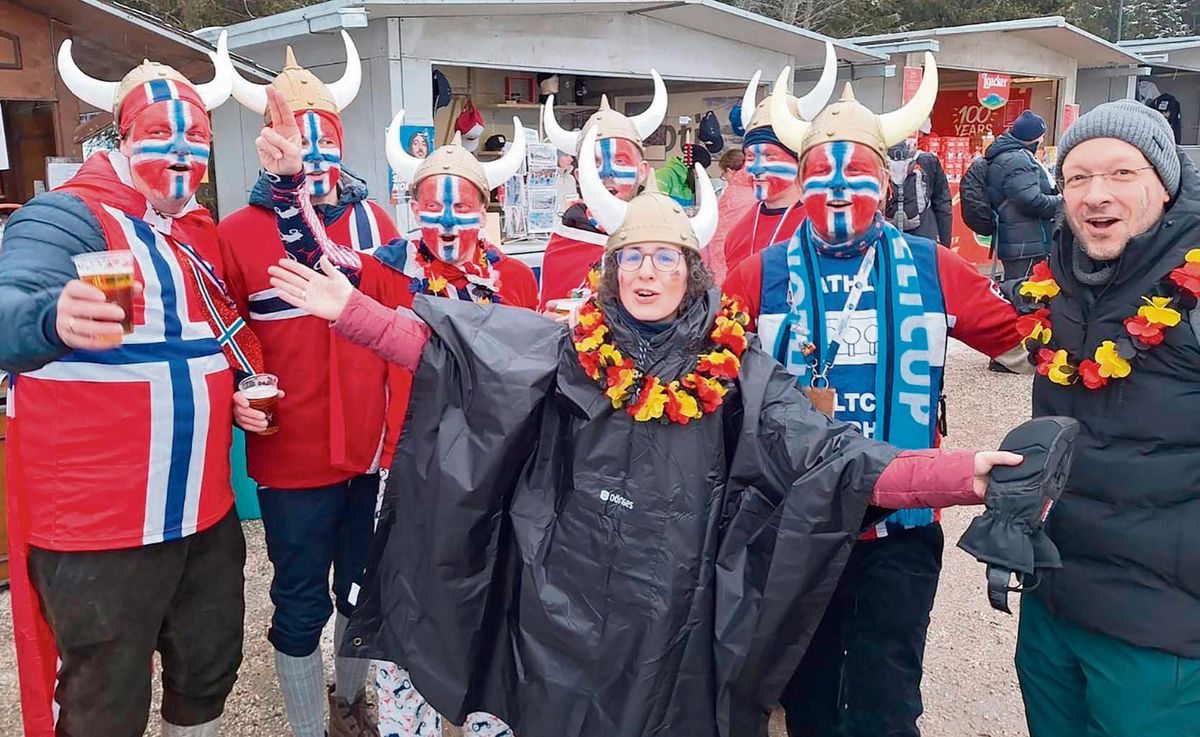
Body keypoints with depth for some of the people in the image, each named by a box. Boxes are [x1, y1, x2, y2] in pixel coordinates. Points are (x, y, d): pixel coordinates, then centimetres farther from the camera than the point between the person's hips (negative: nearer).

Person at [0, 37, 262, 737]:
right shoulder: (65, 217, -11)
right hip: (99, 524, -6)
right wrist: (56, 319, -53)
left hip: (204, 511, 7)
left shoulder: (200, 229, 11)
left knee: (209, 675, 20)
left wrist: (246, 387, 4)